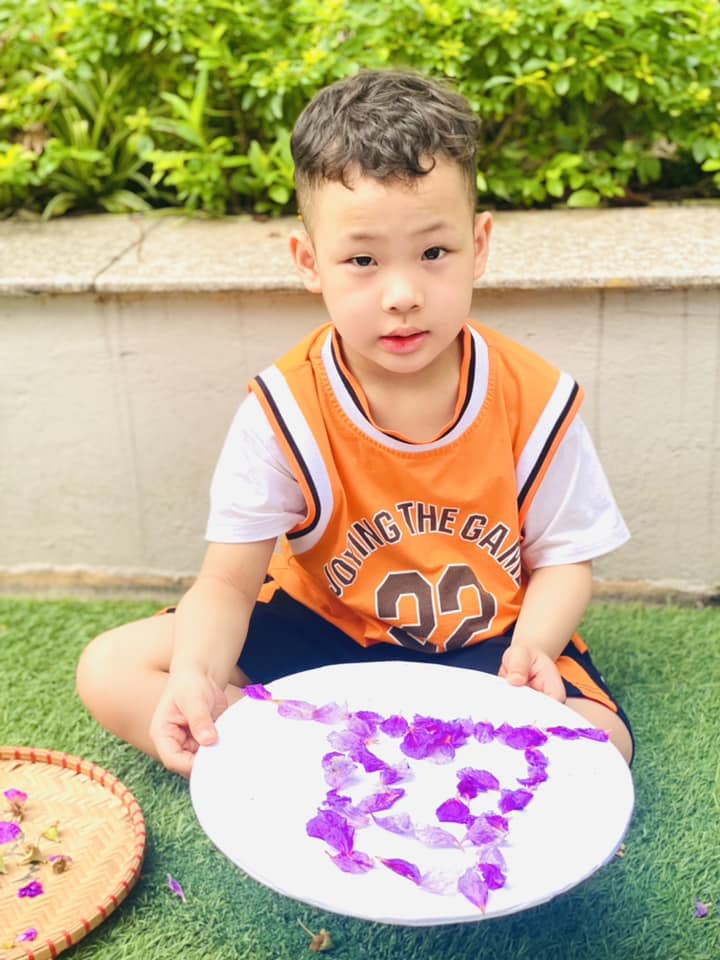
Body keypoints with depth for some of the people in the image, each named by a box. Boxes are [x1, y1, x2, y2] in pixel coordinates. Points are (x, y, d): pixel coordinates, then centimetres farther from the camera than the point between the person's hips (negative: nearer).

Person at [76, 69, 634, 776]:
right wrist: (197, 675, -39)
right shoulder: (285, 410, -18)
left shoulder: (535, 401, -16)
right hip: (324, 627, 0)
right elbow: (228, 582, -18)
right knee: (110, 671, -14)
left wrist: (532, 646, -26)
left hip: (487, 636, 0)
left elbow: (563, 560, -5)